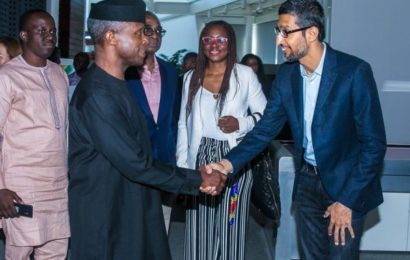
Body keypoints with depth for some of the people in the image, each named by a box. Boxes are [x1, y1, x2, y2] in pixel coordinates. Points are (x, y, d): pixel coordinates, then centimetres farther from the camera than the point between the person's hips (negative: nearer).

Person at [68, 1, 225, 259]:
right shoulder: (97, 95, -24)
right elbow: (135, 164, -24)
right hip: (105, 217, -9)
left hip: (131, 210, 9)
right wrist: (198, 179, -14)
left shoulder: (116, 83, 8)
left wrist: (194, 176, 3)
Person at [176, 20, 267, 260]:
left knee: (230, 224, 4)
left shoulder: (245, 74, -3)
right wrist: (182, 165, 6)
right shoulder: (192, 78, 7)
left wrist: (241, 124, -17)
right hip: (200, 158, 3)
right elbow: (184, 124, 10)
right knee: (200, 225, 7)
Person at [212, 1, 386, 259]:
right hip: (307, 180, 5)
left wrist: (347, 201, -17)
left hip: (347, 183, -5)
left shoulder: (355, 71, -20)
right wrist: (229, 163, -17)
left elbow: (374, 142, -17)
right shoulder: (286, 74, -3)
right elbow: (266, 128, -1)